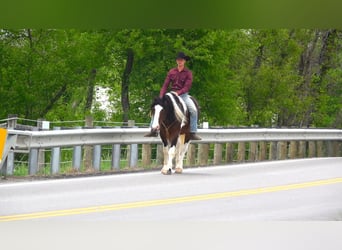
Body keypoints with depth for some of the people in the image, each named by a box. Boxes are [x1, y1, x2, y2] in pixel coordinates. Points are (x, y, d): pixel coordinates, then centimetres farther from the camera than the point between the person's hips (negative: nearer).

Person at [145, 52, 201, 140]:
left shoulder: (188, 73, -3)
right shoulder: (172, 72, 6)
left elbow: (187, 87, -11)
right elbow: (165, 85, 3)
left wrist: (178, 93, -26)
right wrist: (161, 97, -9)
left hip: (183, 95, -3)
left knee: (193, 110, -26)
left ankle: (193, 133, -22)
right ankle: (154, 131, -3)